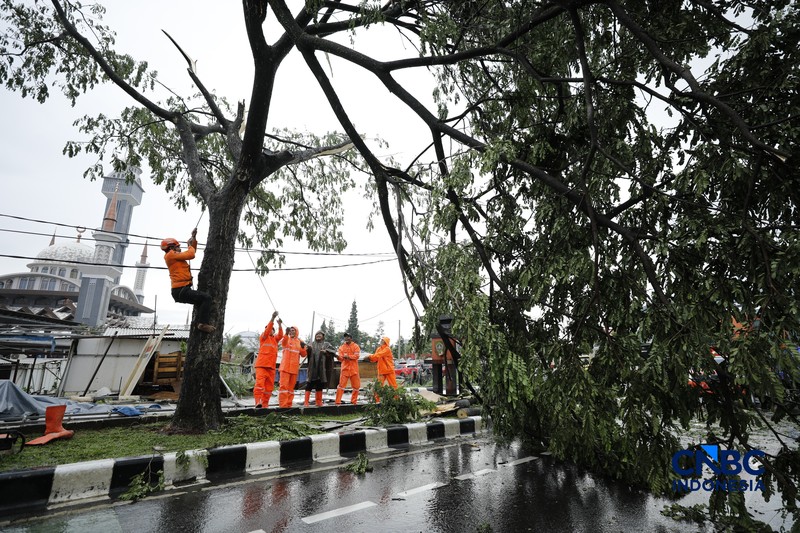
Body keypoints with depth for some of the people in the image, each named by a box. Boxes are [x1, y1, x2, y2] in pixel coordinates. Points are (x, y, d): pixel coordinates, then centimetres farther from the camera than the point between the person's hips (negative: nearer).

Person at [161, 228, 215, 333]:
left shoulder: (176, 256, 22)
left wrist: (194, 238, 23)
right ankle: (203, 323, -24)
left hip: (181, 291, 10)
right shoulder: (171, 255, -7)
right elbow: (190, 254, -16)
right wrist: (190, 245, 3)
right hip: (181, 291, -10)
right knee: (206, 297, -19)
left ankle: (200, 322, 20)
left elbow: (192, 252, 30)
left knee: (201, 301, 25)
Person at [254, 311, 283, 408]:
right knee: (259, 383, -19)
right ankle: (258, 402, -22)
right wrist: (272, 318, -21)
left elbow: (280, 335, 0)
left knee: (269, 387, 2)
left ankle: (265, 404, 6)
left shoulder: (275, 339, 19)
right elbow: (267, 331, -10)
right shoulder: (263, 337, 9)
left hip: (271, 367, 5)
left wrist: (280, 325, -16)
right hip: (261, 365, -5)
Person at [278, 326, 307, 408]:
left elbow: (303, 354, 10)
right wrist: (286, 334, -42)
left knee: (291, 387, 9)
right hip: (286, 366, -4)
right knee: (284, 385, -9)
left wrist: (303, 347, -10)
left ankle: (289, 404, 16)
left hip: (295, 368, 4)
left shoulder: (299, 342, 13)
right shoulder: (286, 339, 3)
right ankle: (283, 405, -7)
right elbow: (283, 343, -23)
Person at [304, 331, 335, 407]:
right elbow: (307, 351, -5)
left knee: (320, 384, 5)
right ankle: (306, 402, -7)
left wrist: (326, 351, -16)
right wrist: (307, 348, -28)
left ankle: (318, 401, 15)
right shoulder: (311, 344, 14)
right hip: (312, 367, -1)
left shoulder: (326, 344, 14)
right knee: (310, 383, -9)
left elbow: (333, 351, 2)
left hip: (322, 367, 1)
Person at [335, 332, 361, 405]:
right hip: (345, 369, 0)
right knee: (341, 385, -7)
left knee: (356, 386, 6)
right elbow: (340, 357, -2)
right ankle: (338, 402, -3)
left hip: (354, 369, 0)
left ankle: (353, 401, 20)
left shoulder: (355, 346, 4)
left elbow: (356, 355, -9)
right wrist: (343, 357, -24)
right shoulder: (341, 347, 9)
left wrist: (348, 356, -18)